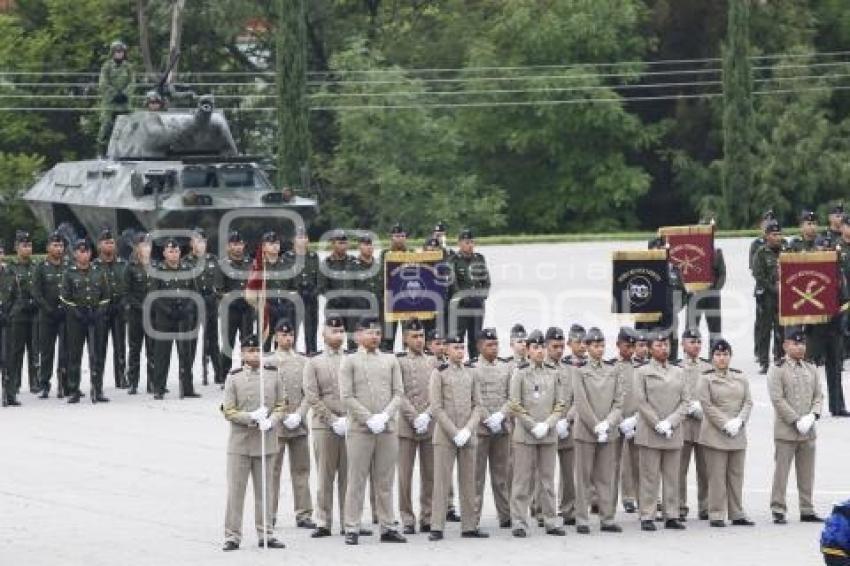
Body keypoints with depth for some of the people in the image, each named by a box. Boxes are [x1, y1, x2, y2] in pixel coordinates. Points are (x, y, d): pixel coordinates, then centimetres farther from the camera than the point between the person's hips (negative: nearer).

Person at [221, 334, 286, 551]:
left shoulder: (272, 376, 6)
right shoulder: (234, 379, 0)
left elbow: (281, 406, 8)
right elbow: (228, 411, -3)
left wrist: (271, 421, -12)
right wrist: (250, 417, -17)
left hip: (266, 441, 2)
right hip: (240, 441, -2)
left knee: (264, 490, 8)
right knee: (235, 490, -2)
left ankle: (266, 535, 14)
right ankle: (232, 536, 3)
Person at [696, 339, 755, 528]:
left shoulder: (740, 378, 12)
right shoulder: (706, 379, -1)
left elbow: (748, 402, 7)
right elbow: (707, 405, -8)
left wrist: (739, 421, -9)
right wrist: (725, 424, -15)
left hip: (738, 434, 4)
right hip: (715, 435, -4)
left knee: (736, 475, 8)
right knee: (717, 476, -4)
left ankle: (737, 514, 13)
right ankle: (716, 515, -1)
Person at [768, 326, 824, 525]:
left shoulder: (811, 370, 13)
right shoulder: (777, 370, -5)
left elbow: (818, 396, 12)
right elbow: (777, 399, -12)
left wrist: (812, 415, -7)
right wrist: (797, 421, -16)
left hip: (808, 432, 5)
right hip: (786, 432, -5)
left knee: (807, 473, 8)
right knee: (781, 472, -3)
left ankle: (807, 510, 15)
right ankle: (778, 511, 0)